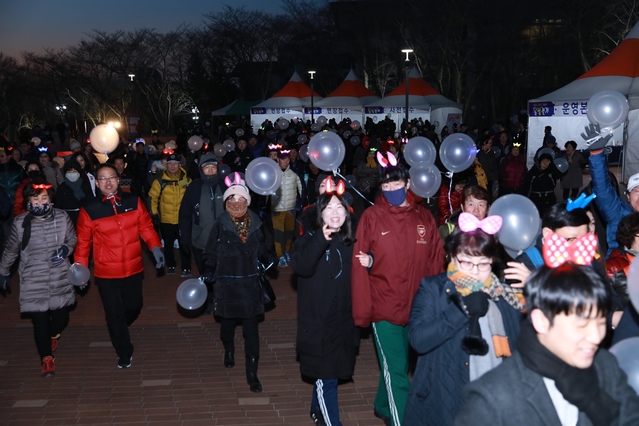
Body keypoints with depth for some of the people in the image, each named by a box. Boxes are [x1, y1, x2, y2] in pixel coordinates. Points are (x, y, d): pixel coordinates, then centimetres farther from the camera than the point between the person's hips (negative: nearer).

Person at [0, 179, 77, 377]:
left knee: (61, 319, 8)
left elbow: (73, 239, 7)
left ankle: (53, 335, 46)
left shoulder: (62, 217, -9)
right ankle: (46, 357, 28)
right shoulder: (20, 223, -10)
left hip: (60, 281, 1)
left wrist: (66, 248, -14)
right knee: (40, 323, 3)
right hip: (33, 284, -1)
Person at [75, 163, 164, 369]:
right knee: (114, 313, 7)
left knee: (134, 307, 17)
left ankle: (119, 331, 51)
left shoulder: (134, 201, -3)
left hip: (133, 269, 2)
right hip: (106, 273, -2)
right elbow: (83, 242, -2)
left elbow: (146, 228, 1)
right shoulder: (89, 210, -8)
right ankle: (124, 353, 27)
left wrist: (155, 248, -12)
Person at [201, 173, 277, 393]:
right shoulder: (220, 225, -8)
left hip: (249, 284, 1)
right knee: (227, 322, 19)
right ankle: (229, 351, 51)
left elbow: (262, 250, 7)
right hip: (226, 284, -1)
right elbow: (211, 253, -4)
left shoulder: (255, 224, -1)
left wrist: (273, 260, -11)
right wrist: (208, 273, -18)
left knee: (251, 329, -2)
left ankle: (252, 373, 6)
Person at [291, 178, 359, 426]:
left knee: (329, 374, 18)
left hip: (343, 322, 5)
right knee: (325, 377, -3)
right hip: (317, 323, -5)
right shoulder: (310, 239, -9)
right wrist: (321, 239, -42)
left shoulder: (351, 242, 4)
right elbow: (300, 266, -30)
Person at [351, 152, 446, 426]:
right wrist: (362, 310, -11)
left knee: (397, 366, 21)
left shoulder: (424, 217, 2)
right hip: (384, 307, -4)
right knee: (397, 373, -3)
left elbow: (436, 261, 5)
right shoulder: (372, 217, -7)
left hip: (416, 308, 4)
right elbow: (359, 264, -8)